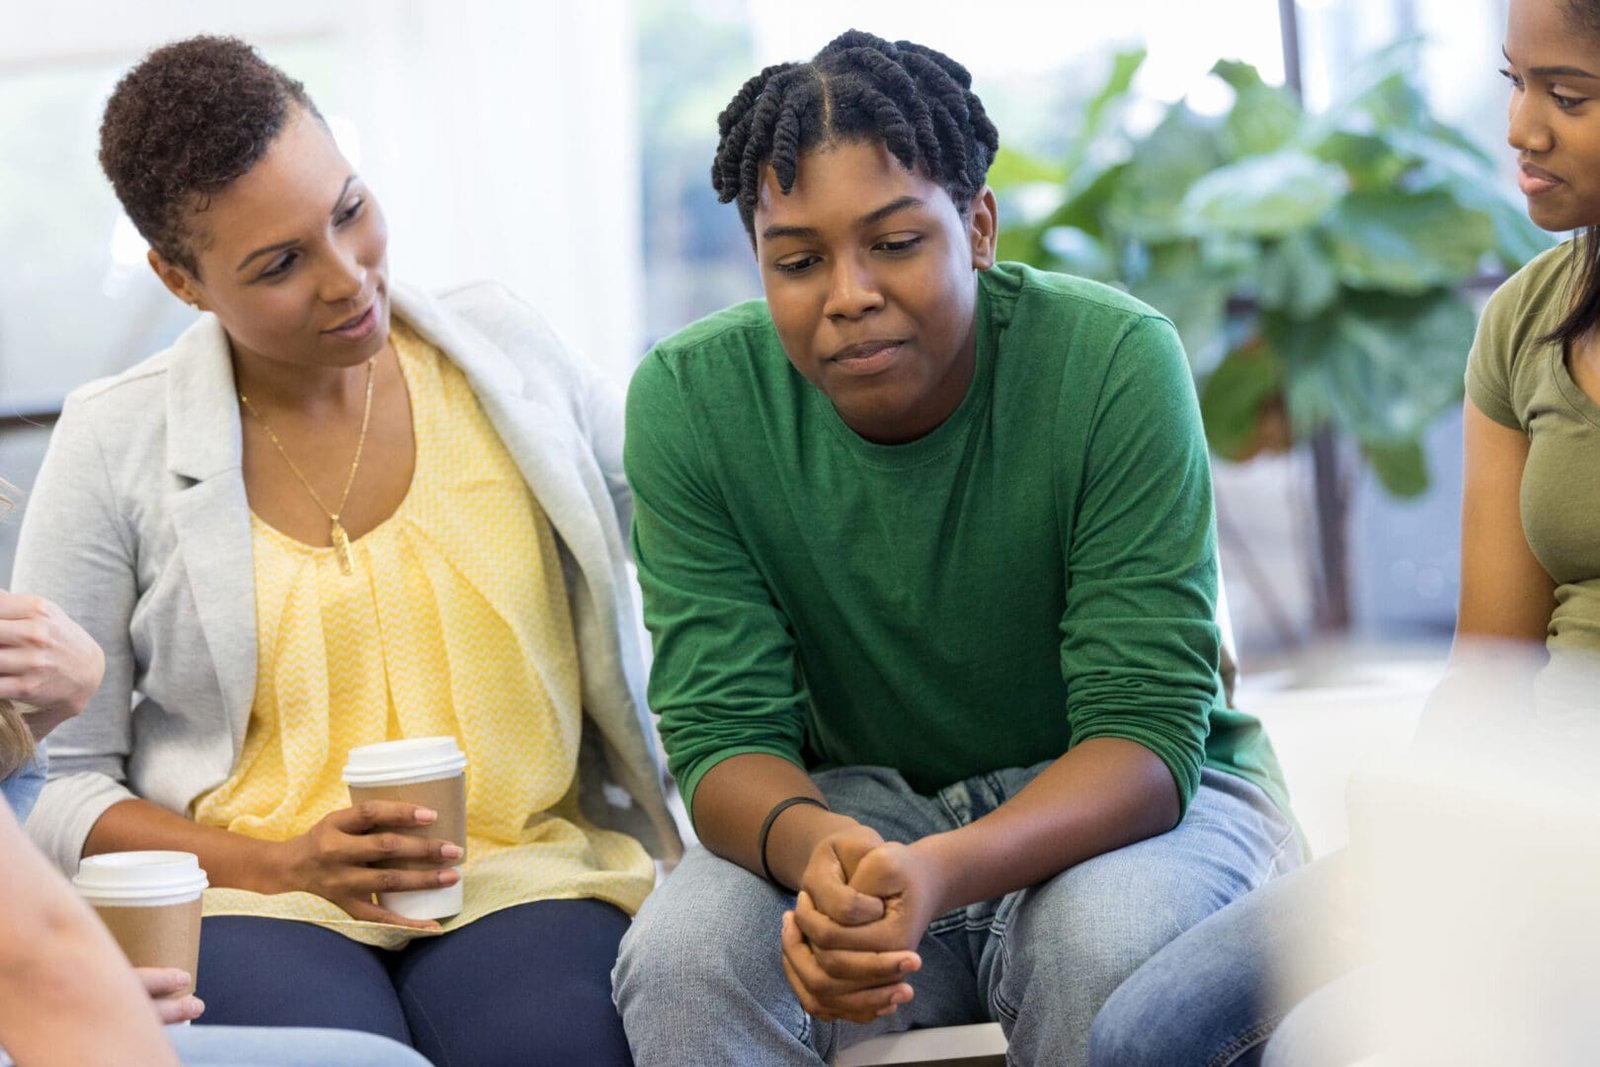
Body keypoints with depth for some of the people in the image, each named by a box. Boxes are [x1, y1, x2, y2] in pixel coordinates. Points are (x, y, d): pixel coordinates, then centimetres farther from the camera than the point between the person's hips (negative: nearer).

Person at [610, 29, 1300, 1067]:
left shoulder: (1117, 363, -20)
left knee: (1102, 946, -35)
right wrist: (811, 846, -39)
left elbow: (1147, 730, -22)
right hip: (860, 806, 1)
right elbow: (722, 730, -14)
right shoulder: (689, 398, -12)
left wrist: (942, 871, -42)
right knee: (678, 960, -29)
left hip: (1131, 799, -1)